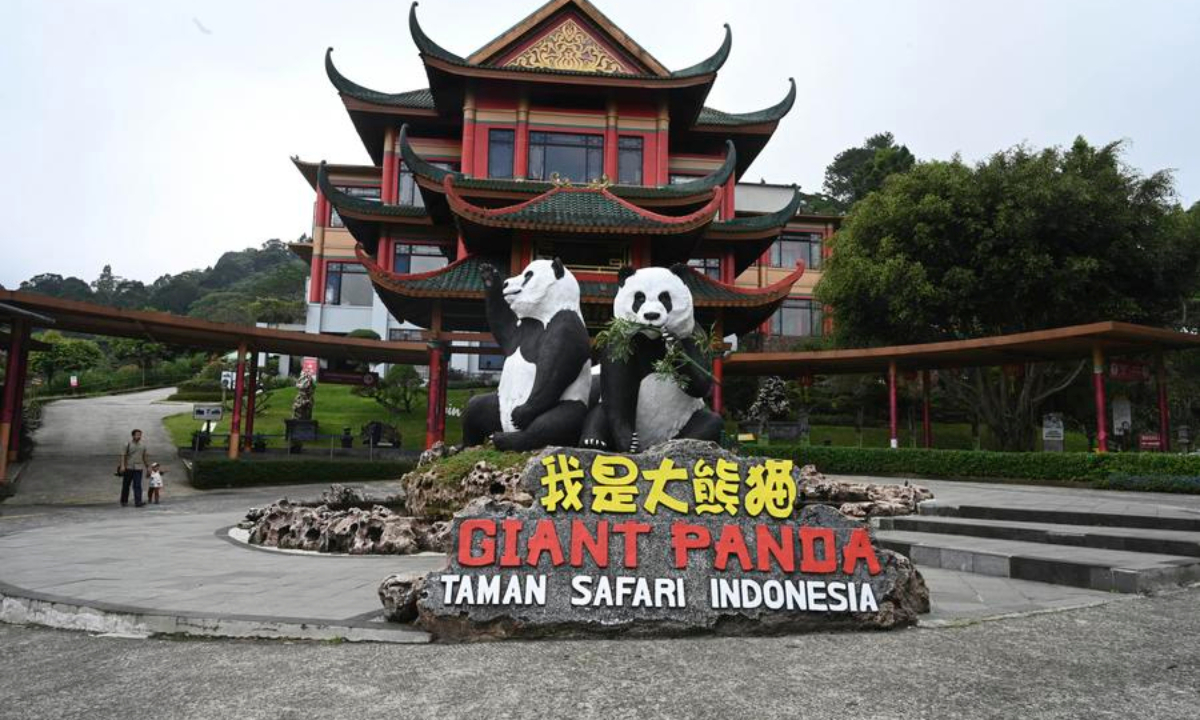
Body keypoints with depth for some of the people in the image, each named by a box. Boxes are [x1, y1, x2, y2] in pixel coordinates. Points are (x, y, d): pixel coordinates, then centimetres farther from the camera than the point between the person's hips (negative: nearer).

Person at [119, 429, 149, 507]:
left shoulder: (143, 446, 11)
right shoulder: (128, 444, 1)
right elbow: (123, 456, -5)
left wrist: (147, 468, 18)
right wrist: (122, 466, -15)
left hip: (138, 468, 2)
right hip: (128, 468, -2)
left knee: (137, 485, -8)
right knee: (126, 485, 8)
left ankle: (138, 502, -14)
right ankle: (124, 501, 24)